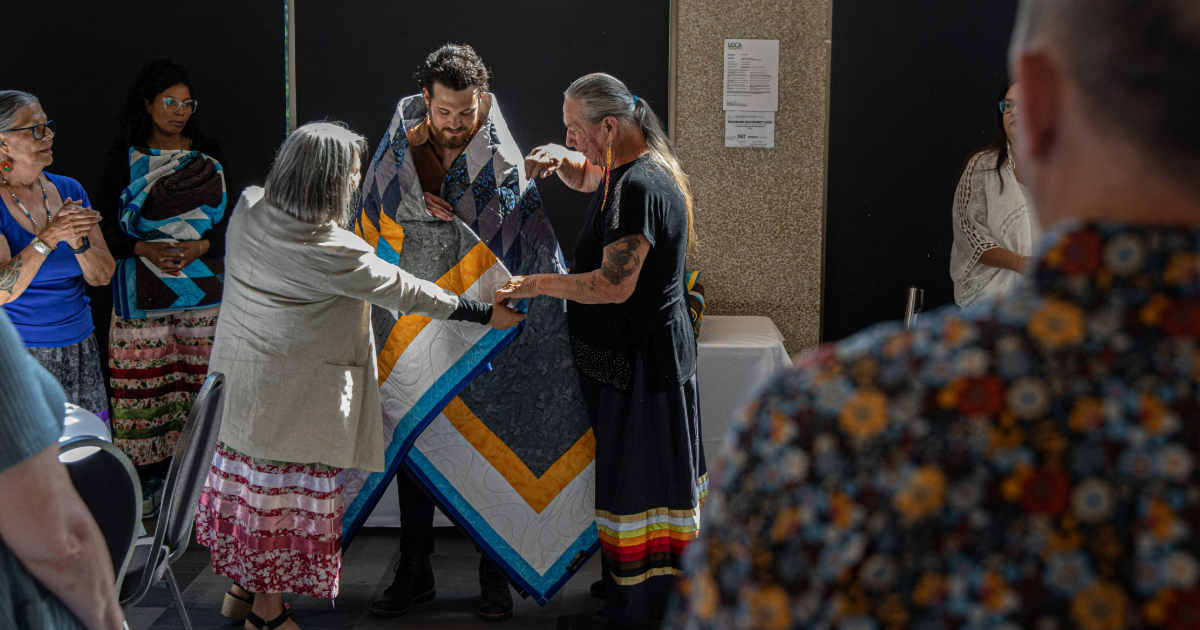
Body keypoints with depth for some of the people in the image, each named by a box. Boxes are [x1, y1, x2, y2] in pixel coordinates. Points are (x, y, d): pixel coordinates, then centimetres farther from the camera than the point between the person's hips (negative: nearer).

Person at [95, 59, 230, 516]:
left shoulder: (209, 156, 9)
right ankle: (152, 475, 8)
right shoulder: (125, 159, 4)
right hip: (144, 290, -1)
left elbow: (231, 219, 6)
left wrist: (200, 246, -12)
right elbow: (107, 228, 2)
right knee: (146, 381, -2)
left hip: (204, 286, 1)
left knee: (203, 377, -2)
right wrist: (144, 248, -15)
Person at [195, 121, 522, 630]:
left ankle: (241, 582, 40)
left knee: (248, 481, 22)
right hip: (295, 400, -8)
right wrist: (485, 313, -4)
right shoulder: (331, 252, -25)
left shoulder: (248, 211, -5)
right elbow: (403, 292, -15)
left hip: (237, 383, 8)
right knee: (289, 495, 8)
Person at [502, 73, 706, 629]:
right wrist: (557, 159, 9)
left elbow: (614, 286, -27)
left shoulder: (638, 187, -22)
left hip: (640, 360, -11)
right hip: (641, 350, 11)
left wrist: (537, 285, -19)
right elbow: (586, 176, 31)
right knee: (647, 476, 17)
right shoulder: (635, 168, 10)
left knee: (638, 482, -4)